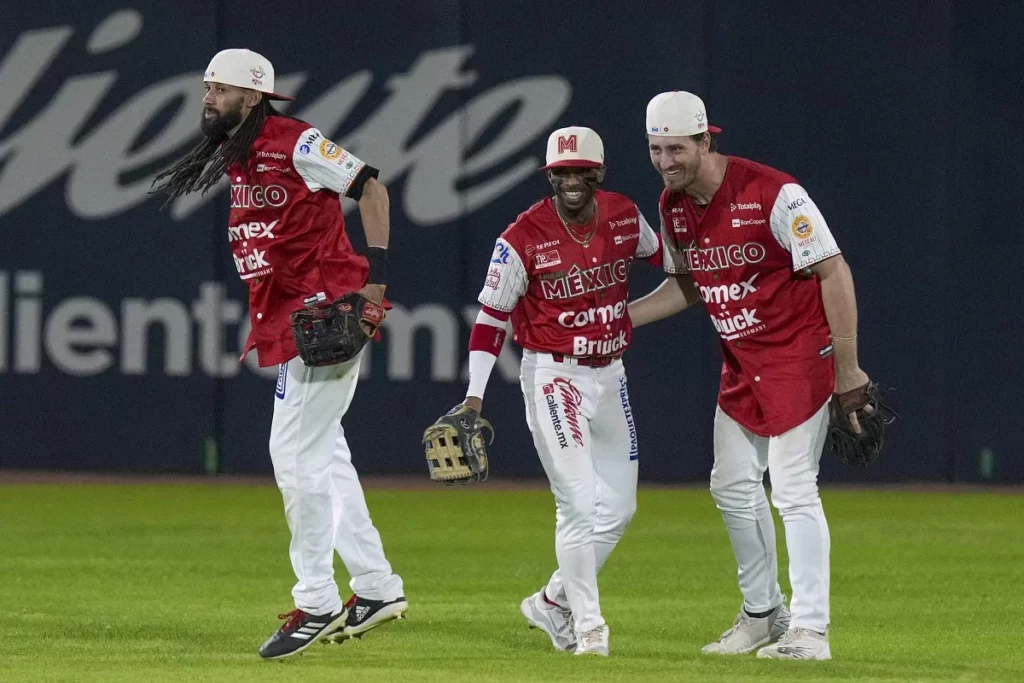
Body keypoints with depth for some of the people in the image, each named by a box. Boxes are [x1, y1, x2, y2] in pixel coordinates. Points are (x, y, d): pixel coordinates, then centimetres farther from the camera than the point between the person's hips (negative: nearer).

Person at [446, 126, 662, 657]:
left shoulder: (625, 216, -2)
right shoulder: (523, 238, -15)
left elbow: (661, 254, 21)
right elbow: (492, 316, -11)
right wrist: (475, 394, -16)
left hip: (610, 374, 6)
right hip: (552, 375, -6)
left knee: (618, 507, 10)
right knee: (579, 504, -13)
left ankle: (553, 603, 25)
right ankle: (587, 626, -3)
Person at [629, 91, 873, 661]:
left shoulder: (773, 194, -22)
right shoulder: (674, 206, 1)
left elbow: (834, 273, -19)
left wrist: (847, 370, -19)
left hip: (799, 353, -8)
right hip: (741, 360, 8)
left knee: (793, 488, -11)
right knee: (733, 486, 11)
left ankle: (811, 630, -8)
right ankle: (764, 615, 26)